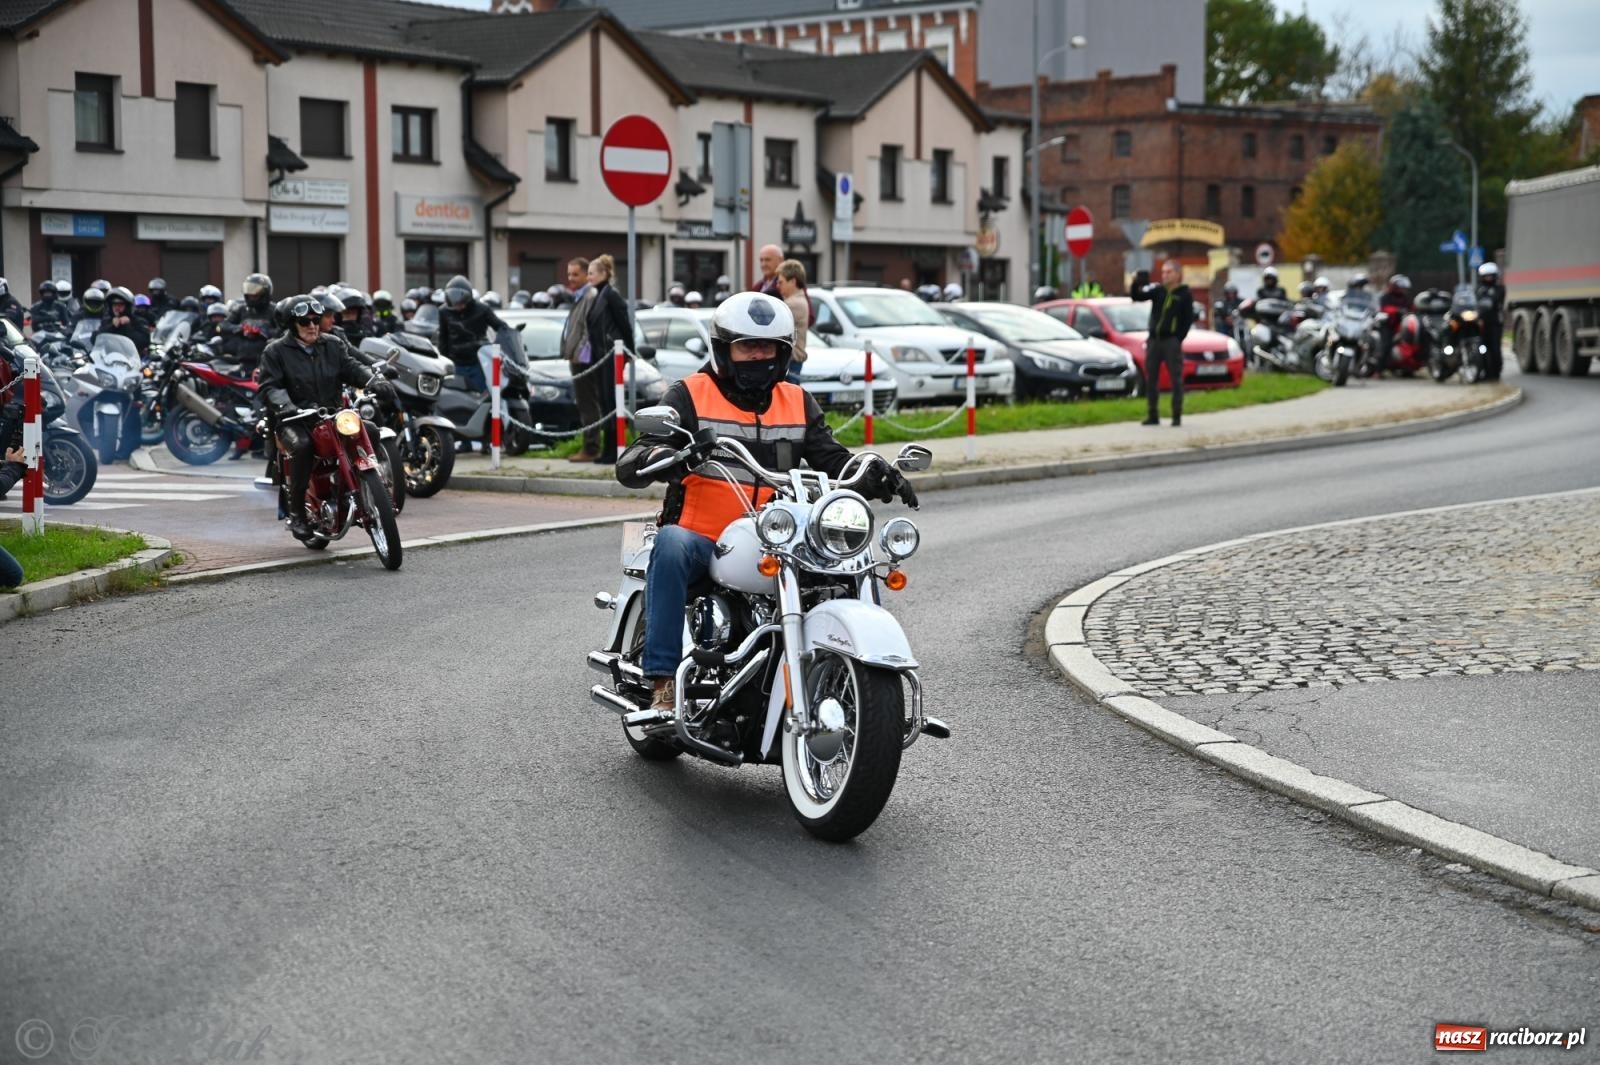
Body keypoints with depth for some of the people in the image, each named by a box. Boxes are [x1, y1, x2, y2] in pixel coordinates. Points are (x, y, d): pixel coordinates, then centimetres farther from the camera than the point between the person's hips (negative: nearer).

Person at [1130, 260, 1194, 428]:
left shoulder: (1184, 295, -1)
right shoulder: (1158, 291, 10)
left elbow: (1189, 319, -4)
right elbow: (1137, 297, 4)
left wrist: (1178, 339, -11)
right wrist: (1136, 284, -15)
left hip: (1172, 341, -4)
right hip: (1154, 340, 4)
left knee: (1176, 379, -1)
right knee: (1150, 379, 5)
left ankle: (1177, 416, 3)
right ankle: (1153, 415, 11)